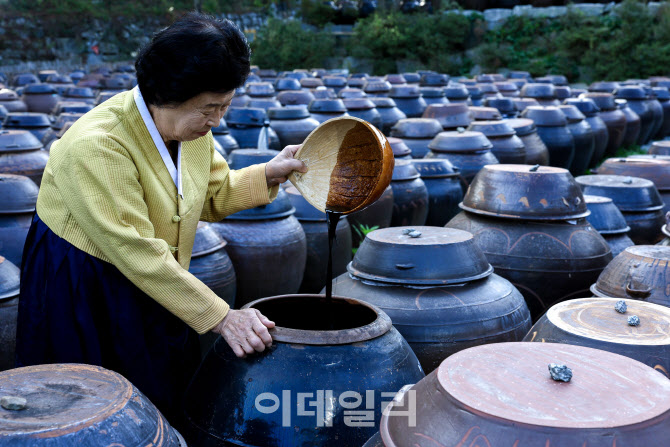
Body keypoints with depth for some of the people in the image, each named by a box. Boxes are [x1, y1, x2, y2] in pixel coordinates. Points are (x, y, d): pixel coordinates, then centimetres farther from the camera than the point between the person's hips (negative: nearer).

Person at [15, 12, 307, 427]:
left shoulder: (192, 125, -5)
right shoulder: (95, 146, -30)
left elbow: (213, 195, 10)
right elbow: (137, 253, -33)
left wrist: (268, 174, -7)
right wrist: (222, 317, -32)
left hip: (153, 286, 7)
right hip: (83, 296, -7)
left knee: (169, 408, 16)